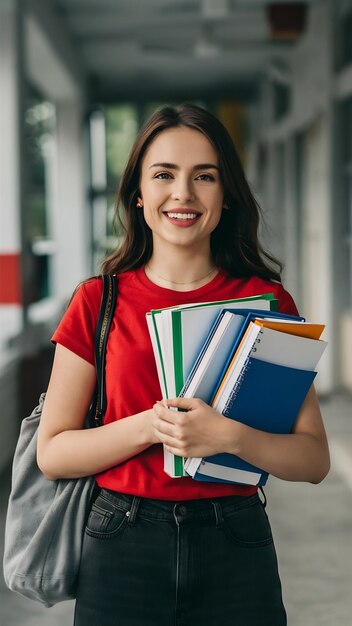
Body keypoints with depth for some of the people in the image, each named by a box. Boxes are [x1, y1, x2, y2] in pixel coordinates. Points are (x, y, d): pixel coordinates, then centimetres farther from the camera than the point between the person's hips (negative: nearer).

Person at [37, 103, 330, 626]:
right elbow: (52, 453, -2)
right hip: (123, 547, 0)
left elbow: (314, 459, -2)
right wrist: (151, 426, -17)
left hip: (236, 548, 1)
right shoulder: (99, 300, -1)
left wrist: (229, 435, -20)